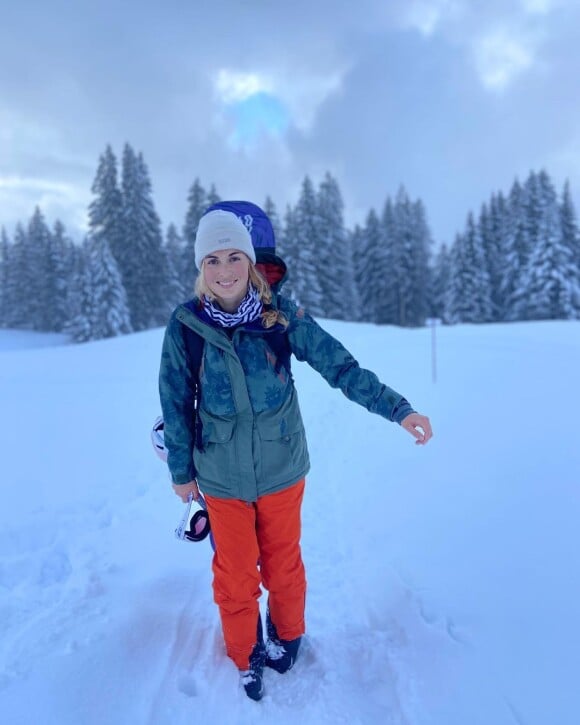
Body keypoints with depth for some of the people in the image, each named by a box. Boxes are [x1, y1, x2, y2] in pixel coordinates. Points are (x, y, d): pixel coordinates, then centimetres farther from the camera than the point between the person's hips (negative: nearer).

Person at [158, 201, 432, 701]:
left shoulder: (282, 316, -15)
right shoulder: (185, 326, -13)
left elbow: (341, 367, -11)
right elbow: (176, 404, -3)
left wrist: (399, 408, -17)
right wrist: (181, 471, 5)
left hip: (281, 469, 0)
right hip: (222, 476, 0)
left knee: (282, 562, 19)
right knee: (235, 572, 16)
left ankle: (286, 635, 50)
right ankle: (247, 656, 44)